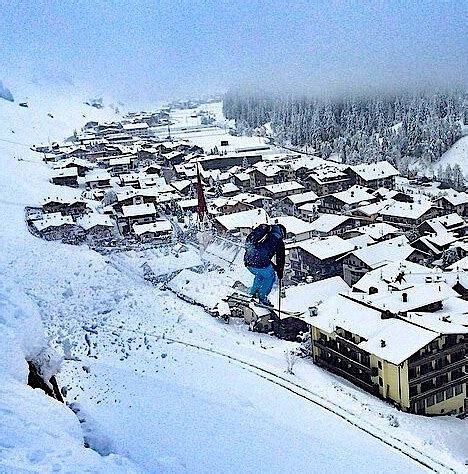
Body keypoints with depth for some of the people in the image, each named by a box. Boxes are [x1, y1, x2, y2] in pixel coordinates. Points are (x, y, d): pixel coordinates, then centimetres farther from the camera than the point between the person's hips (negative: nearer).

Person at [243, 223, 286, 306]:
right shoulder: (278, 242, 8)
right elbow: (280, 258, 14)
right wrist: (280, 271, 28)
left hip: (248, 262, 6)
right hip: (261, 264, -6)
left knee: (260, 275, 35)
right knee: (270, 278, 22)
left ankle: (253, 291, 36)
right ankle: (262, 298, 23)